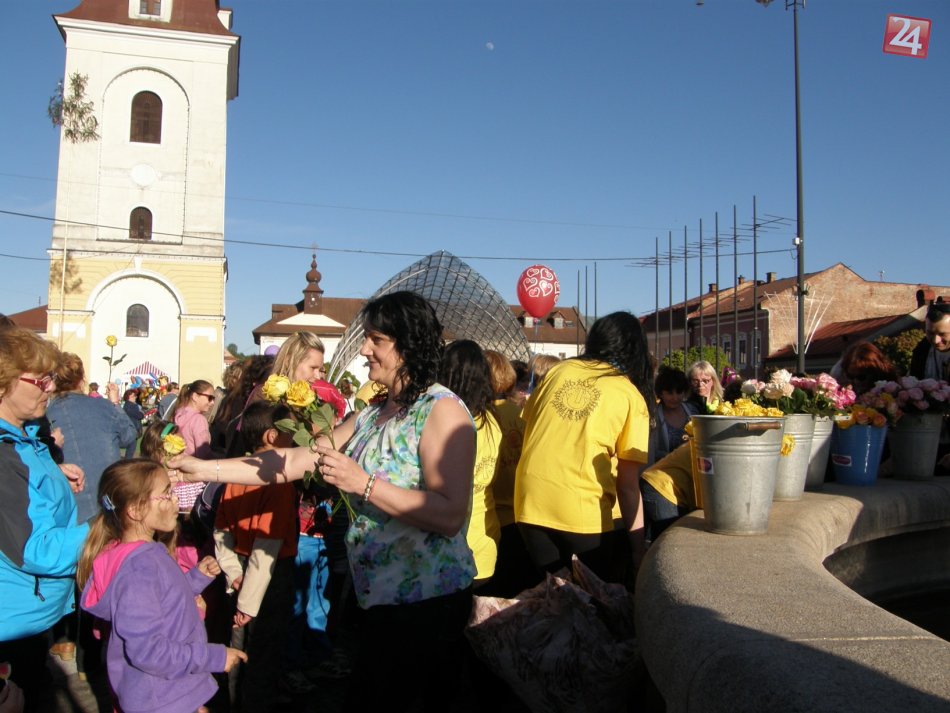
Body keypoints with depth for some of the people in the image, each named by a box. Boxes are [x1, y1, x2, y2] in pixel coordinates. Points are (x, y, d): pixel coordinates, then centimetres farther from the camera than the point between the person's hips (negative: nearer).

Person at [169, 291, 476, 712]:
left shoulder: (442, 411, -16)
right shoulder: (373, 414, 11)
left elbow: (451, 515, -25)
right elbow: (295, 461, 9)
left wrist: (363, 483, -25)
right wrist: (206, 468, 5)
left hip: (427, 602, -8)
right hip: (381, 598, 8)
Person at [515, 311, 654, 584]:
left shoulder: (558, 370, 9)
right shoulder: (632, 397, 0)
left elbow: (527, 425, 18)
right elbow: (628, 483, -4)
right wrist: (638, 546, 1)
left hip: (530, 503, 4)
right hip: (584, 512, -3)